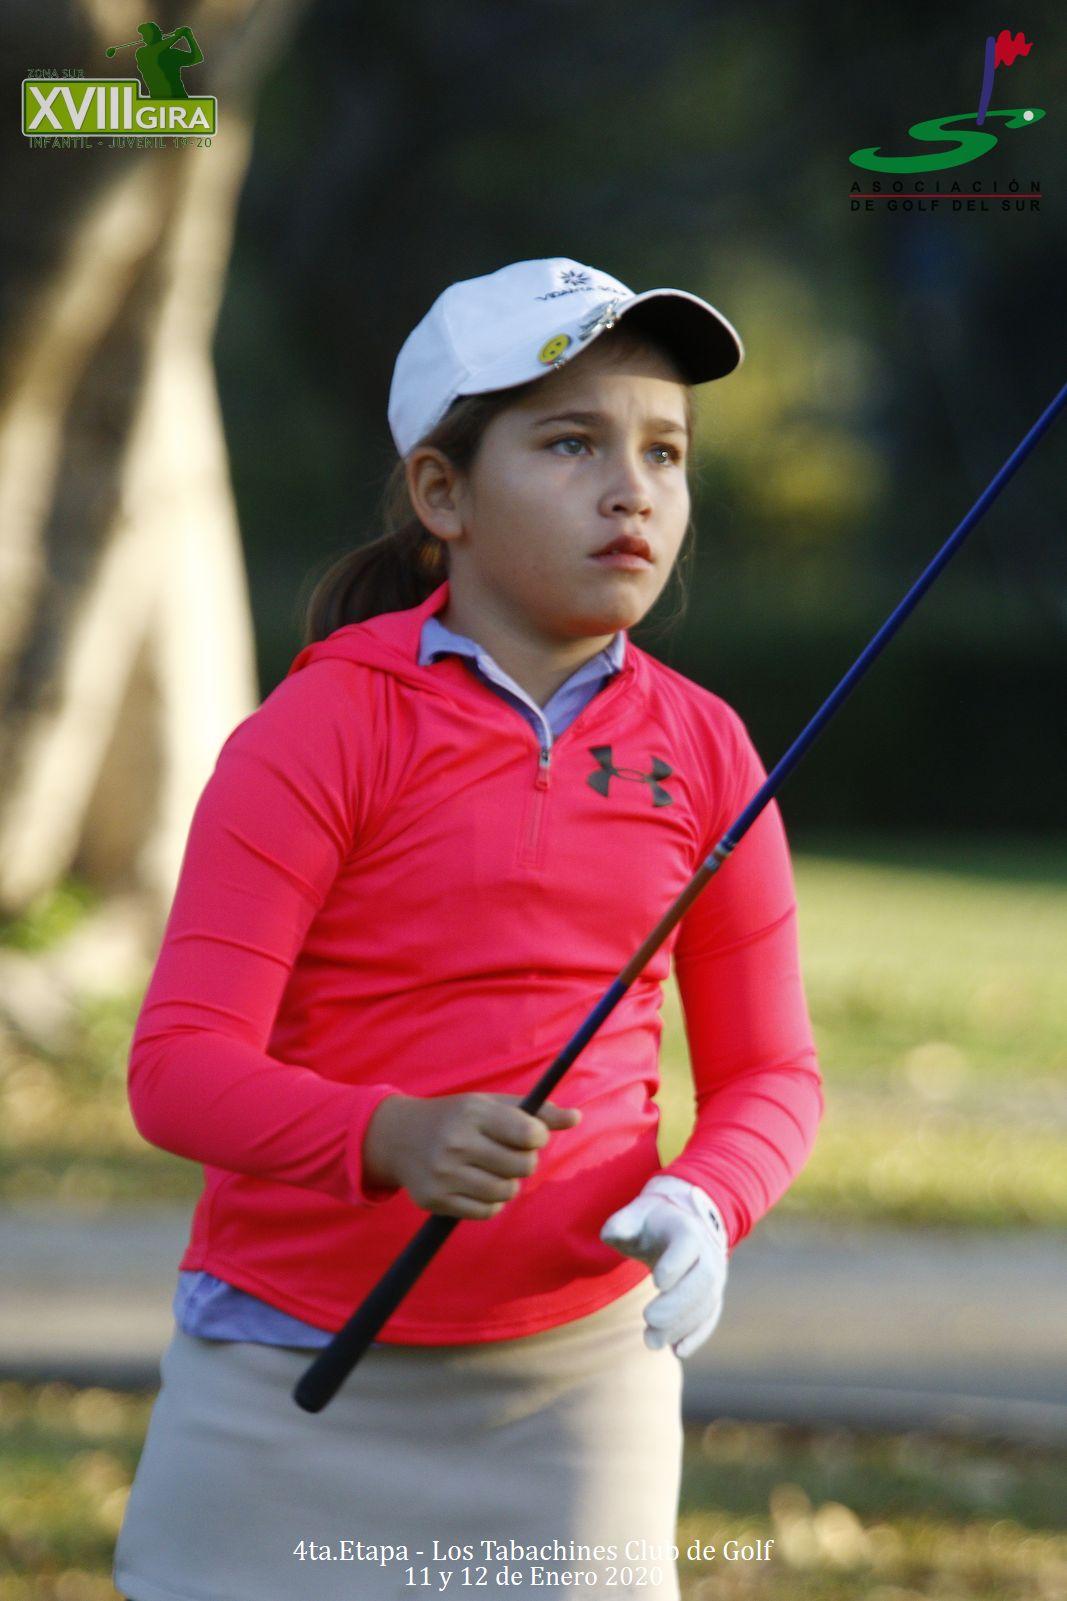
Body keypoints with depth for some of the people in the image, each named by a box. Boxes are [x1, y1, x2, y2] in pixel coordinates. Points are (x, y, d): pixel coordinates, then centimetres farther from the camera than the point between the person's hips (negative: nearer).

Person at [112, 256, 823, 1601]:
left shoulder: (700, 748, 4)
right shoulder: (321, 730, -9)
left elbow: (769, 1071, 11)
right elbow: (180, 1066, -15)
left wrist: (705, 1202, -11)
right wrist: (396, 1140, -33)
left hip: (579, 1377, 3)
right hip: (296, 1385, -3)